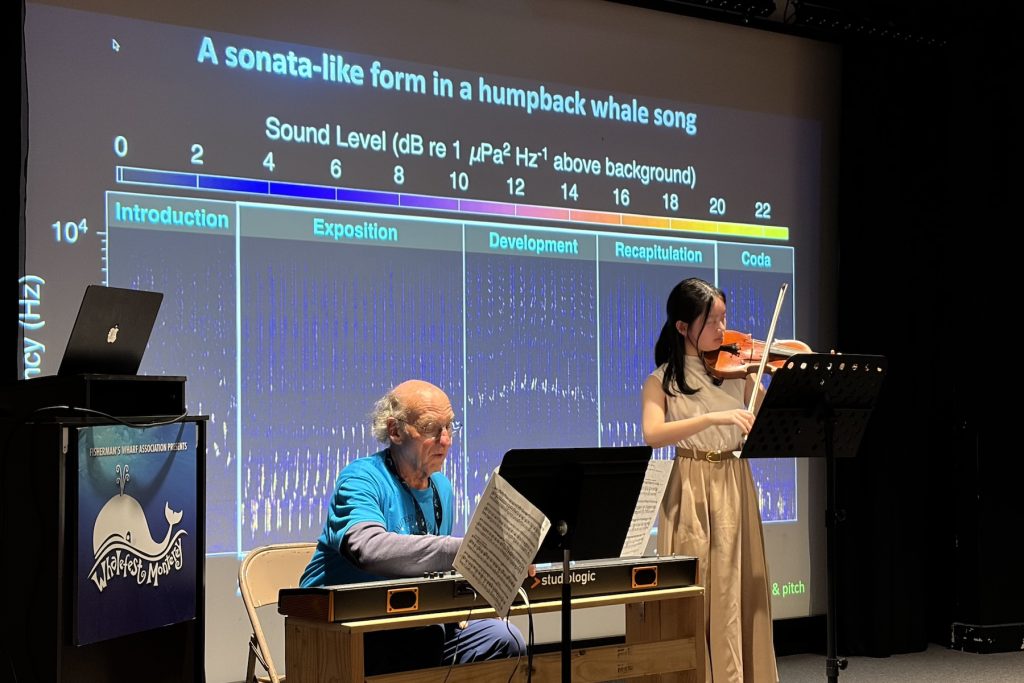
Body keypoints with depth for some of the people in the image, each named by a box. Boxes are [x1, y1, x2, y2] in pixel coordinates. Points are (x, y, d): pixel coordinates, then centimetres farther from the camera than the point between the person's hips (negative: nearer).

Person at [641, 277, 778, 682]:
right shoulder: (663, 380, -1)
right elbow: (653, 435, -18)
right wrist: (713, 418, -29)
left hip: (735, 487, 2)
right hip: (690, 491, -2)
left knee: (738, 589, 2)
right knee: (696, 594, -4)